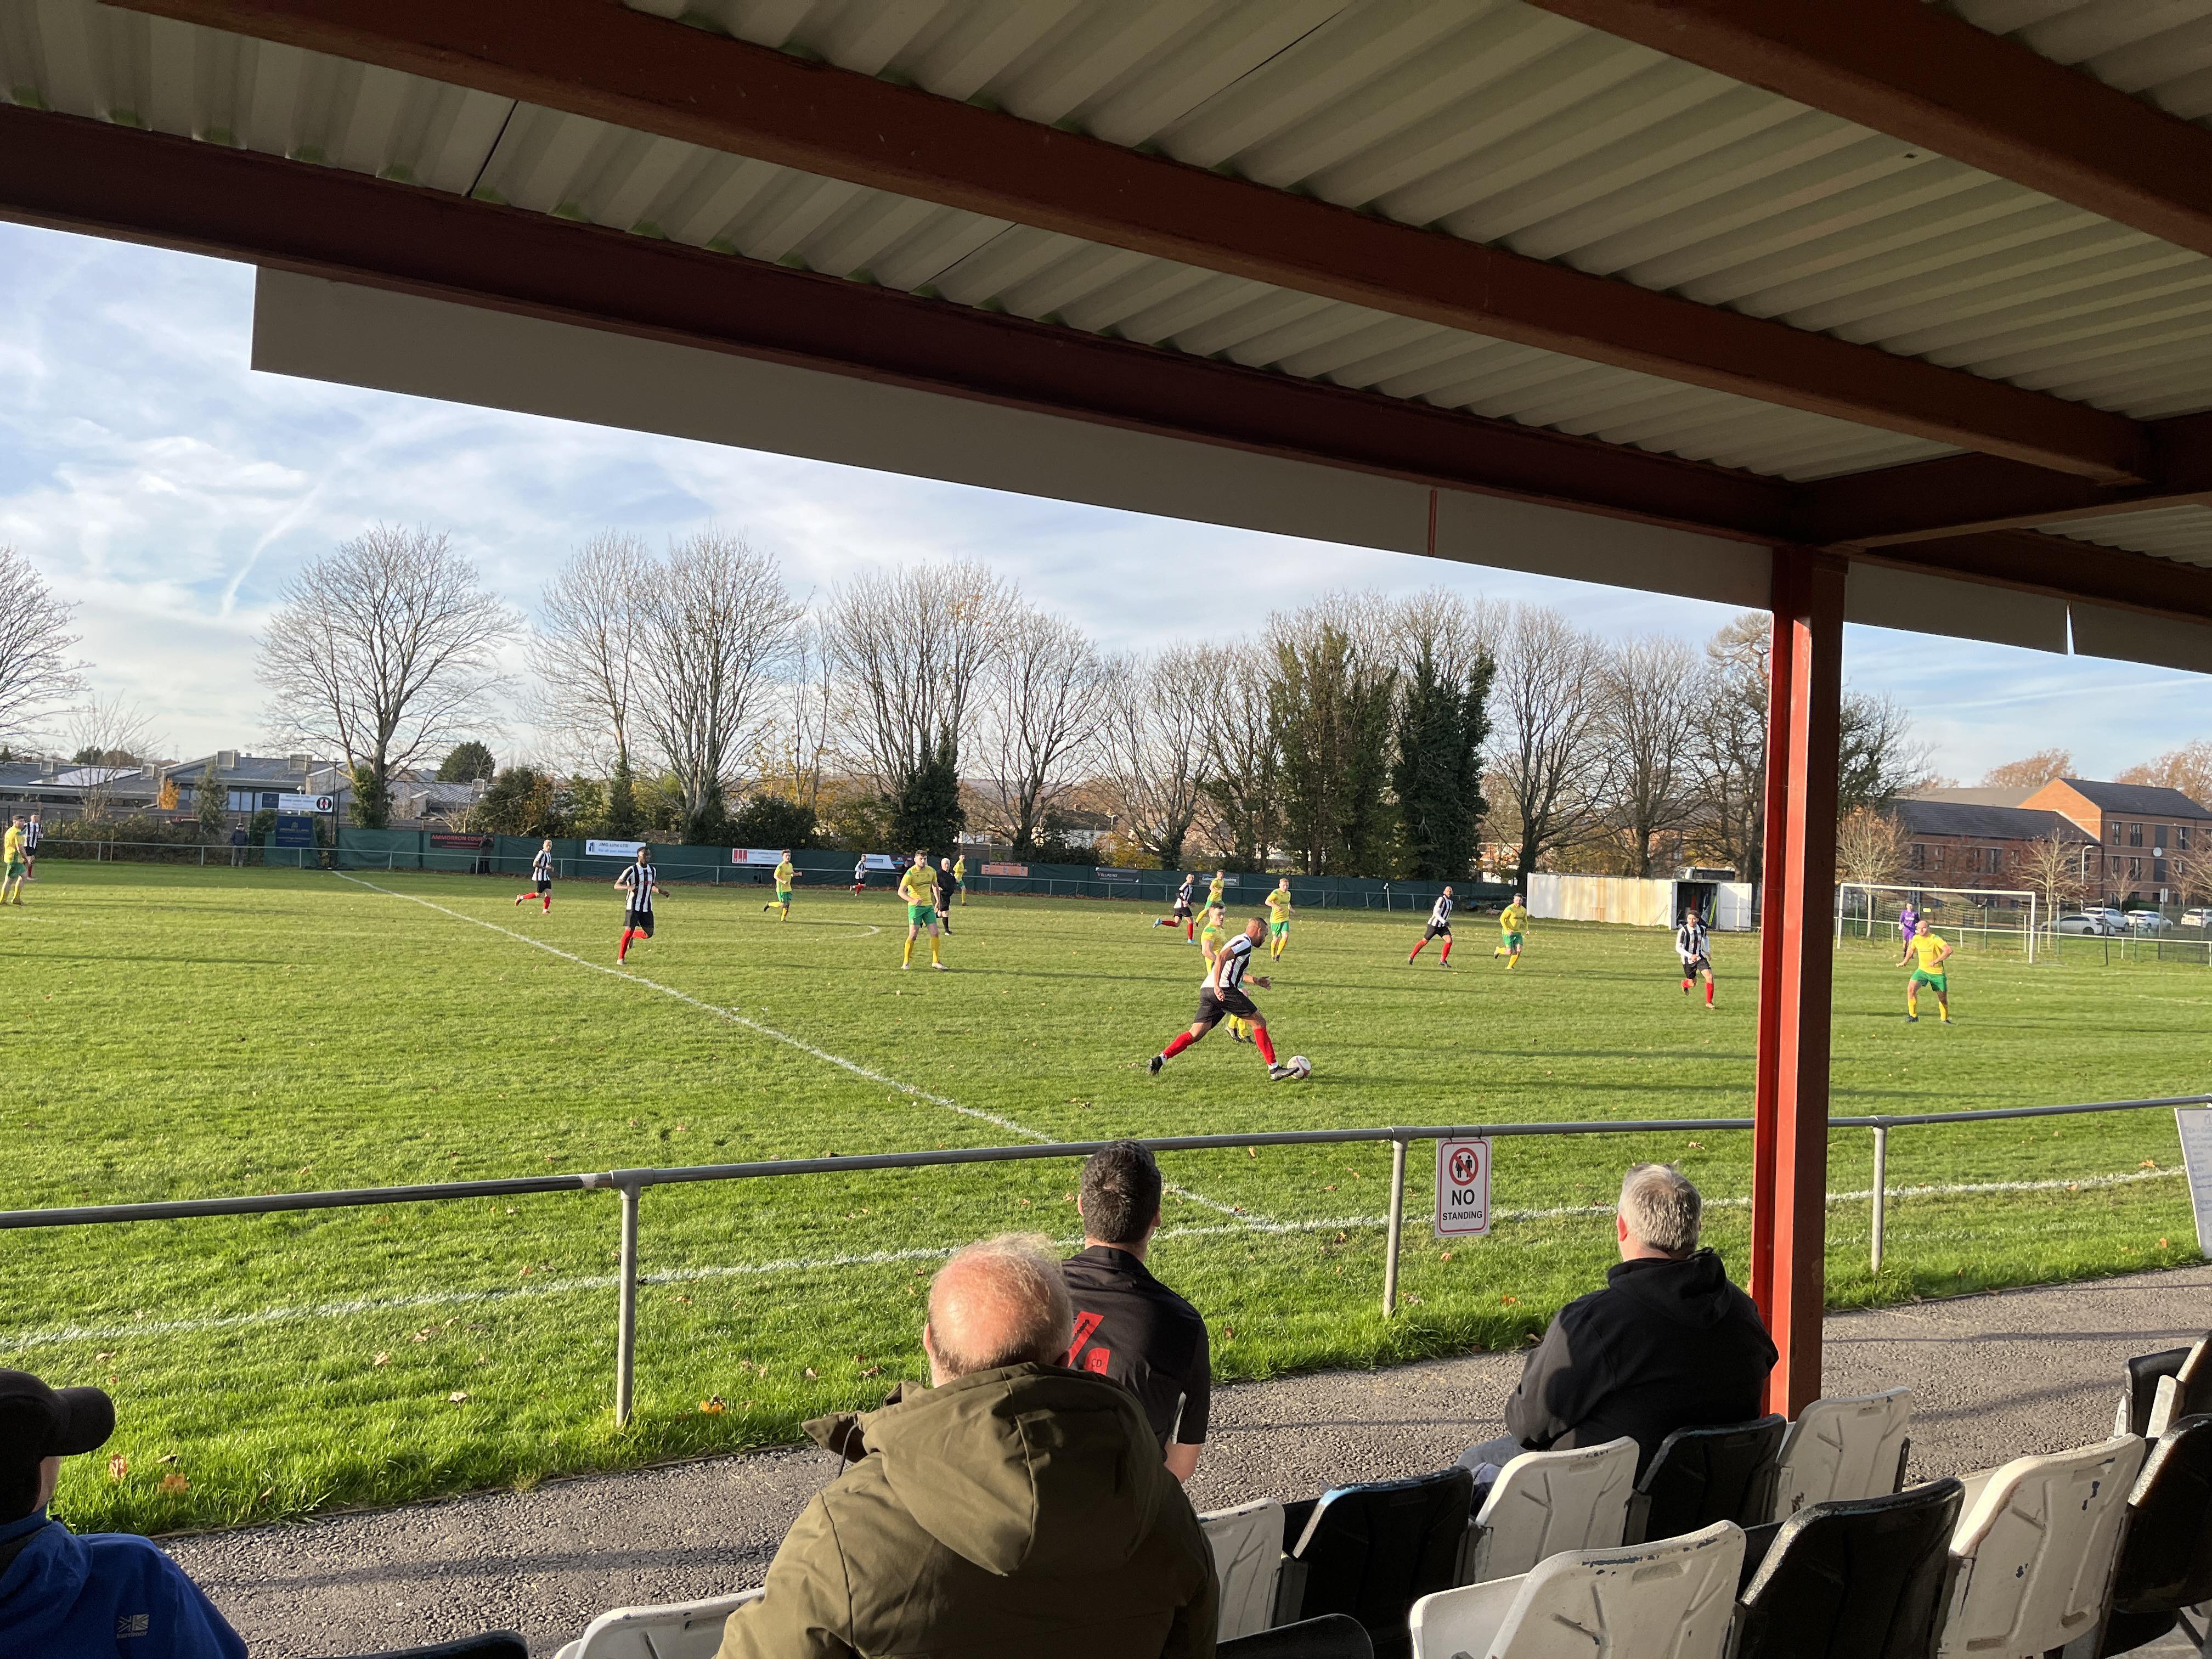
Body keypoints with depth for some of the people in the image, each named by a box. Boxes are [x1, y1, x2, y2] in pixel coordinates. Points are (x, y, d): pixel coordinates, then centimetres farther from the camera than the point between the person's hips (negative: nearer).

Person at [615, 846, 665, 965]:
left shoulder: (653, 871, 10)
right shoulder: (632, 870, -9)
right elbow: (617, 885, -12)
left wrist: (661, 891, 7)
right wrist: (629, 887, -31)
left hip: (647, 908, 6)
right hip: (633, 906, -6)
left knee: (649, 934, 2)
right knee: (629, 930, -11)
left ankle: (632, 937, 32)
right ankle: (621, 957, 4)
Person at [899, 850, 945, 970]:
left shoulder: (931, 871, 6)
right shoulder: (910, 873, -12)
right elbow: (901, 891, -20)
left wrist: (938, 901, 20)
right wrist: (913, 900, -35)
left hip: (929, 906, 5)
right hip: (915, 907, -5)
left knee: (935, 933, -2)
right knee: (913, 934, -10)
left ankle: (935, 961, 8)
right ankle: (906, 962, 2)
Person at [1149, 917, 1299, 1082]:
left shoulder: (1238, 941, 29)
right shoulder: (1245, 943, -2)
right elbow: (1221, 958, -20)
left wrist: (1254, 980, 49)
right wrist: (1217, 986, -28)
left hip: (1206, 989, 9)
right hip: (1223, 990, -9)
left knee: (1195, 1034, 3)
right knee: (1259, 1022, 1)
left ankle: (1160, 1059, -11)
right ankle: (1274, 1070, 2)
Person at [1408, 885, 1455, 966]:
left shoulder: (1450, 902, 11)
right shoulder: (1441, 899, -16)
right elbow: (1436, 912, -23)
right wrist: (1444, 922, -28)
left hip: (1442, 926, 7)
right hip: (1434, 925, -7)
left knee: (1449, 941, -11)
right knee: (1425, 941, 0)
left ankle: (1442, 961, -3)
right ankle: (1411, 957, 15)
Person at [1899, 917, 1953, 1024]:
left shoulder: (1935, 939, -18)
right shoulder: (1915, 939, -1)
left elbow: (1948, 950, -29)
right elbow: (1911, 950, 20)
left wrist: (1936, 961, -34)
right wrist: (1904, 962, 24)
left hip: (1938, 972, -3)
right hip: (1922, 970, 3)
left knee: (1943, 998, 11)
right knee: (1911, 988, -21)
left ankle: (1945, 1019, 36)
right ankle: (1913, 1016, -13)